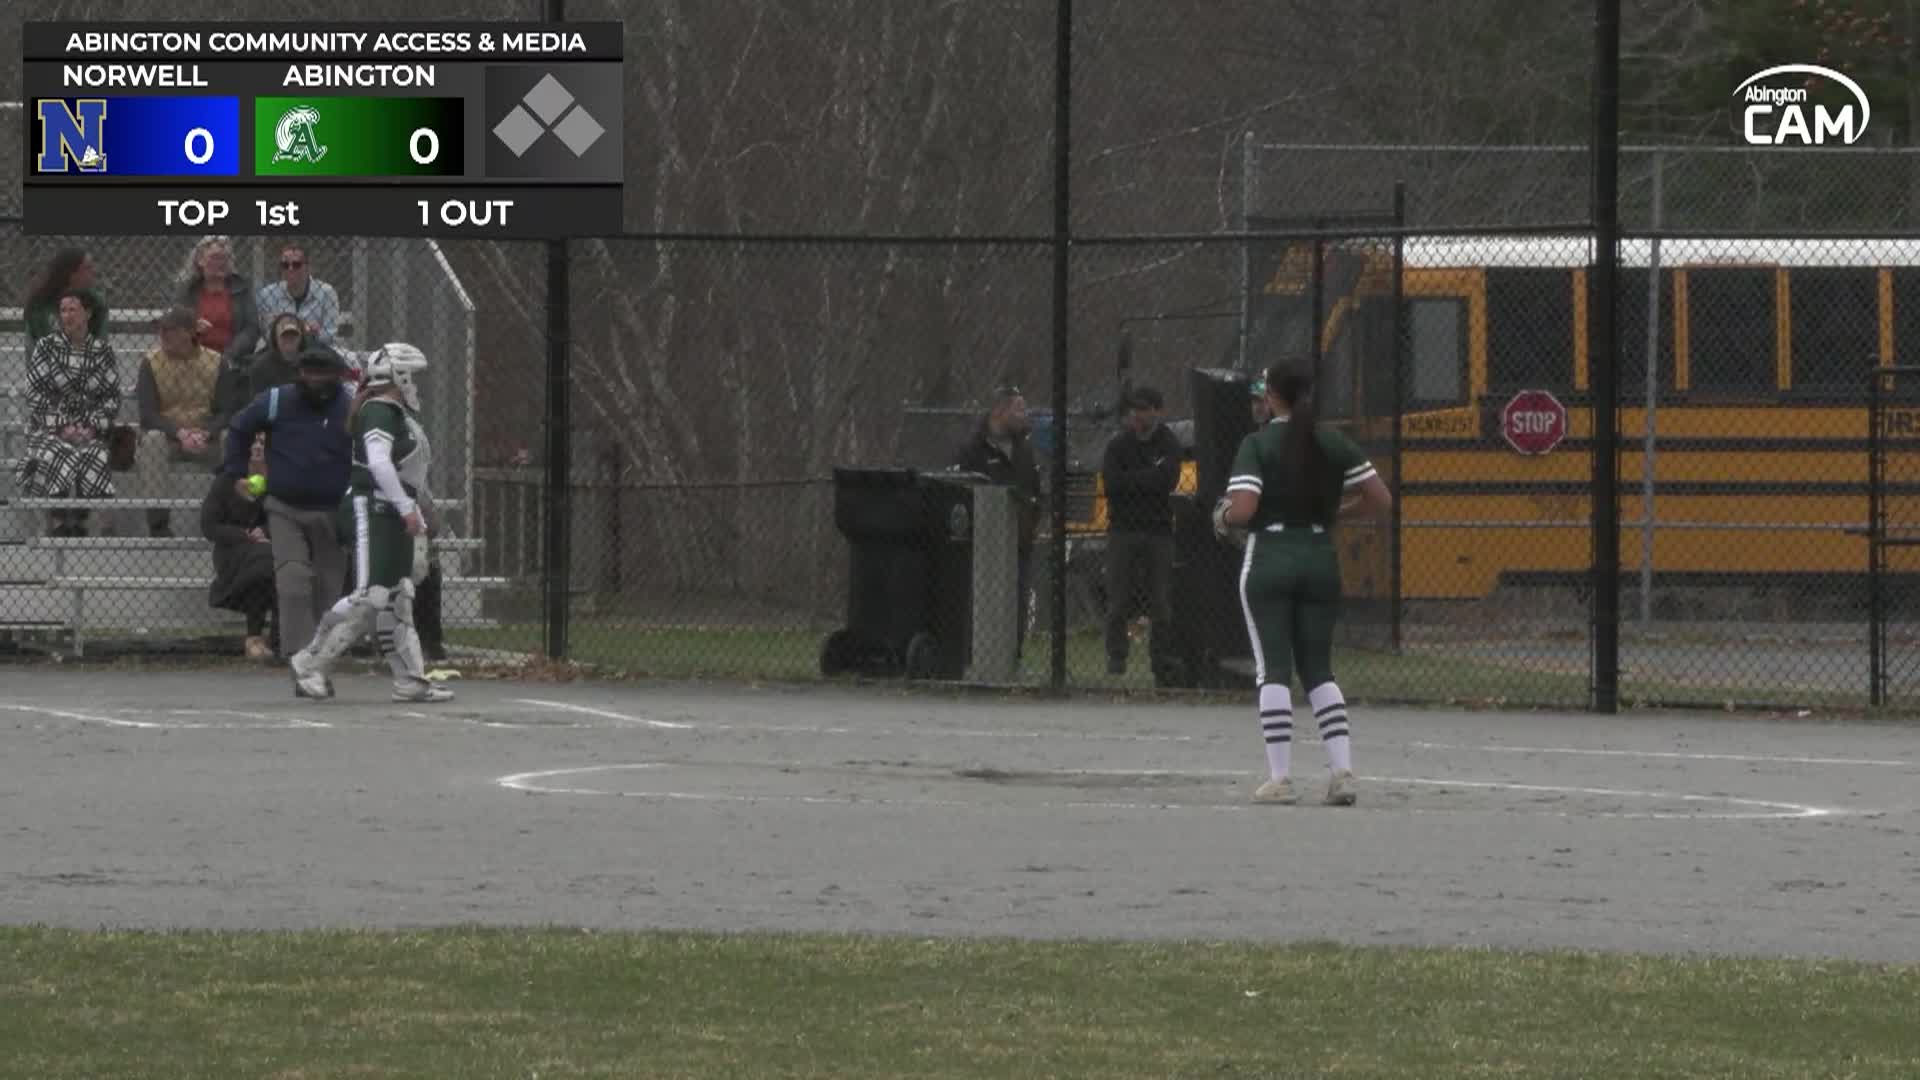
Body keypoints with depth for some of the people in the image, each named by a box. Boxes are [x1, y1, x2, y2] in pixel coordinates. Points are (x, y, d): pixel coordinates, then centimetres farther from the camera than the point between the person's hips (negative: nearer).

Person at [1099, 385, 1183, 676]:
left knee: (1161, 602, -1)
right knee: (1118, 600, -3)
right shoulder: (1118, 445, 6)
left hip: (1158, 530, 0)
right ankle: (1116, 657, 1)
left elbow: (1168, 481, -12)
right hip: (1123, 529, 0)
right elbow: (1110, 483, -8)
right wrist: (1149, 477, -9)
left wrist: (1131, 480, -11)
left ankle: (1160, 653, 6)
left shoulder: (1169, 445, 4)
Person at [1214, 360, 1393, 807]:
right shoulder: (1334, 444, 4)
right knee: (1319, 670, 11)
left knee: (1273, 669, 0)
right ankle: (1342, 770, -1)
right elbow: (1381, 501, 3)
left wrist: (1225, 521, 4)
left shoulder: (1257, 444, -8)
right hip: (1321, 559, 4)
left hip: (1268, 559, -4)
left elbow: (1242, 510, -18)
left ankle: (1280, 777, -4)